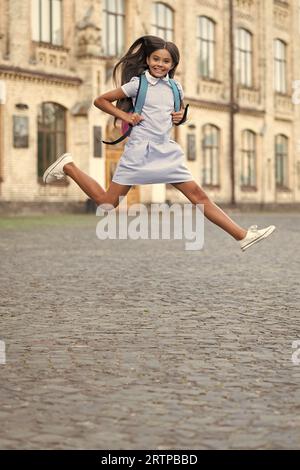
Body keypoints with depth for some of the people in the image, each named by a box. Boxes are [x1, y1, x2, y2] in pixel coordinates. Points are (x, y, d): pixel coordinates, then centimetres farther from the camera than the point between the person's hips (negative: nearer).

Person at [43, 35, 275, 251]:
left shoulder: (176, 87, 10)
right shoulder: (138, 84, -3)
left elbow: (180, 112, 29)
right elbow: (100, 100, 1)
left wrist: (181, 116, 6)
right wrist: (125, 116, -8)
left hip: (166, 152, 5)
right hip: (140, 150, -4)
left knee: (198, 195, 0)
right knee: (107, 202, -1)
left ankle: (243, 236, -2)